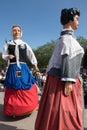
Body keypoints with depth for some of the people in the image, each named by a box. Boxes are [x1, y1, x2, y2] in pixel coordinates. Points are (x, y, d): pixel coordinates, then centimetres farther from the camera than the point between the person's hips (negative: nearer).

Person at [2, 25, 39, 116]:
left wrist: (35, 65, -2)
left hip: (23, 68, 1)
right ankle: (13, 110, 19)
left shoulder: (24, 44, 9)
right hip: (12, 69, -1)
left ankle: (27, 108, 22)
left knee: (26, 88, 3)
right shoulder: (8, 44, 9)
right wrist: (8, 56, -16)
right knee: (13, 89, 3)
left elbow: (31, 55, 6)